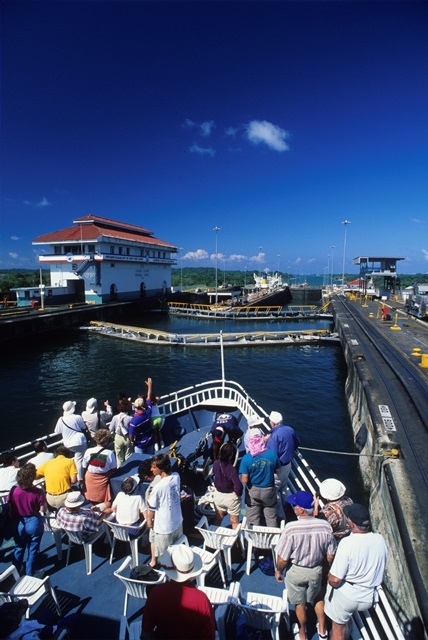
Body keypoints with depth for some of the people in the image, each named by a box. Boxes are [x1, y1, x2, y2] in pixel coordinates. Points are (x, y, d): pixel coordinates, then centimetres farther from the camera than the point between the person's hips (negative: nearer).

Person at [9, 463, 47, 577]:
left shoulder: (14, 491, -18)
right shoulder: (38, 492, -25)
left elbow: (9, 509, -6)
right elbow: (43, 509, -16)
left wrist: (14, 518, 12)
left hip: (19, 523, 3)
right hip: (34, 523, -3)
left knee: (19, 548, 26)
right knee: (33, 549, 17)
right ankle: (30, 573, 32)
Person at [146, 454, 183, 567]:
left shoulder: (158, 487, -32)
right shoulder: (176, 476, -15)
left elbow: (152, 508, -16)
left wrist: (149, 520, 1)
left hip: (163, 525, -6)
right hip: (177, 520, 6)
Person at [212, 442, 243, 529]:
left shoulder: (216, 463, -17)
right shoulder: (232, 469, -32)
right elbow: (238, 485, -35)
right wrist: (238, 493, -16)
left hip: (218, 494, 5)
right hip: (231, 497, -5)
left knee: (218, 518, 27)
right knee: (234, 521, 18)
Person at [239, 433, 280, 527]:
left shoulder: (246, 458, -21)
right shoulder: (272, 454, -16)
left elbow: (244, 480, -18)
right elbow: (278, 471, -1)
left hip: (253, 491, -1)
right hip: (269, 491, 1)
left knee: (253, 519, 18)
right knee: (271, 517, 22)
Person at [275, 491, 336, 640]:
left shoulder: (291, 528, -32)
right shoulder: (325, 526, -23)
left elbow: (283, 559, -21)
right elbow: (330, 556, -9)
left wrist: (278, 571, 0)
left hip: (296, 572, -2)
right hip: (316, 571, 2)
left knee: (300, 604, 24)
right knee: (318, 598, 32)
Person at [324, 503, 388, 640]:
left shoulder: (347, 543, -29)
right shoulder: (380, 539, -12)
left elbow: (335, 580, -26)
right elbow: (381, 567, 7)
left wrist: (329, 578, -4)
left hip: (346, 596, -5)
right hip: (369, 598, 5)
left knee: (338, 628, 18)